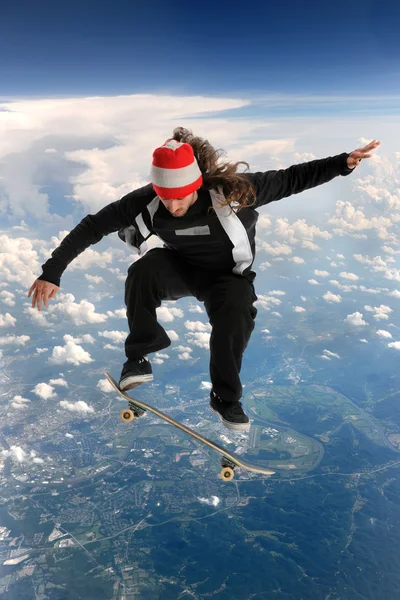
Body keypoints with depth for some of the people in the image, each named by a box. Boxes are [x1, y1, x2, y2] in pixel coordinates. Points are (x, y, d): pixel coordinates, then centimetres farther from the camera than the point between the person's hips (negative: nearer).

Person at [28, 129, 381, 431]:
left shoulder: (232, 191, -30)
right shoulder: (146, 202, -26)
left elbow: (290, 180, -21)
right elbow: (92, 227, -20)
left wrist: (342, 164, -29)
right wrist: (52, 272, -22)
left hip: (226, 274, -1)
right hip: (179, 268, 1)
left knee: (237, 318, -30)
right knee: (143, 271, -31)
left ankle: (226, 398, -5)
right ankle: (139, 356, -11)